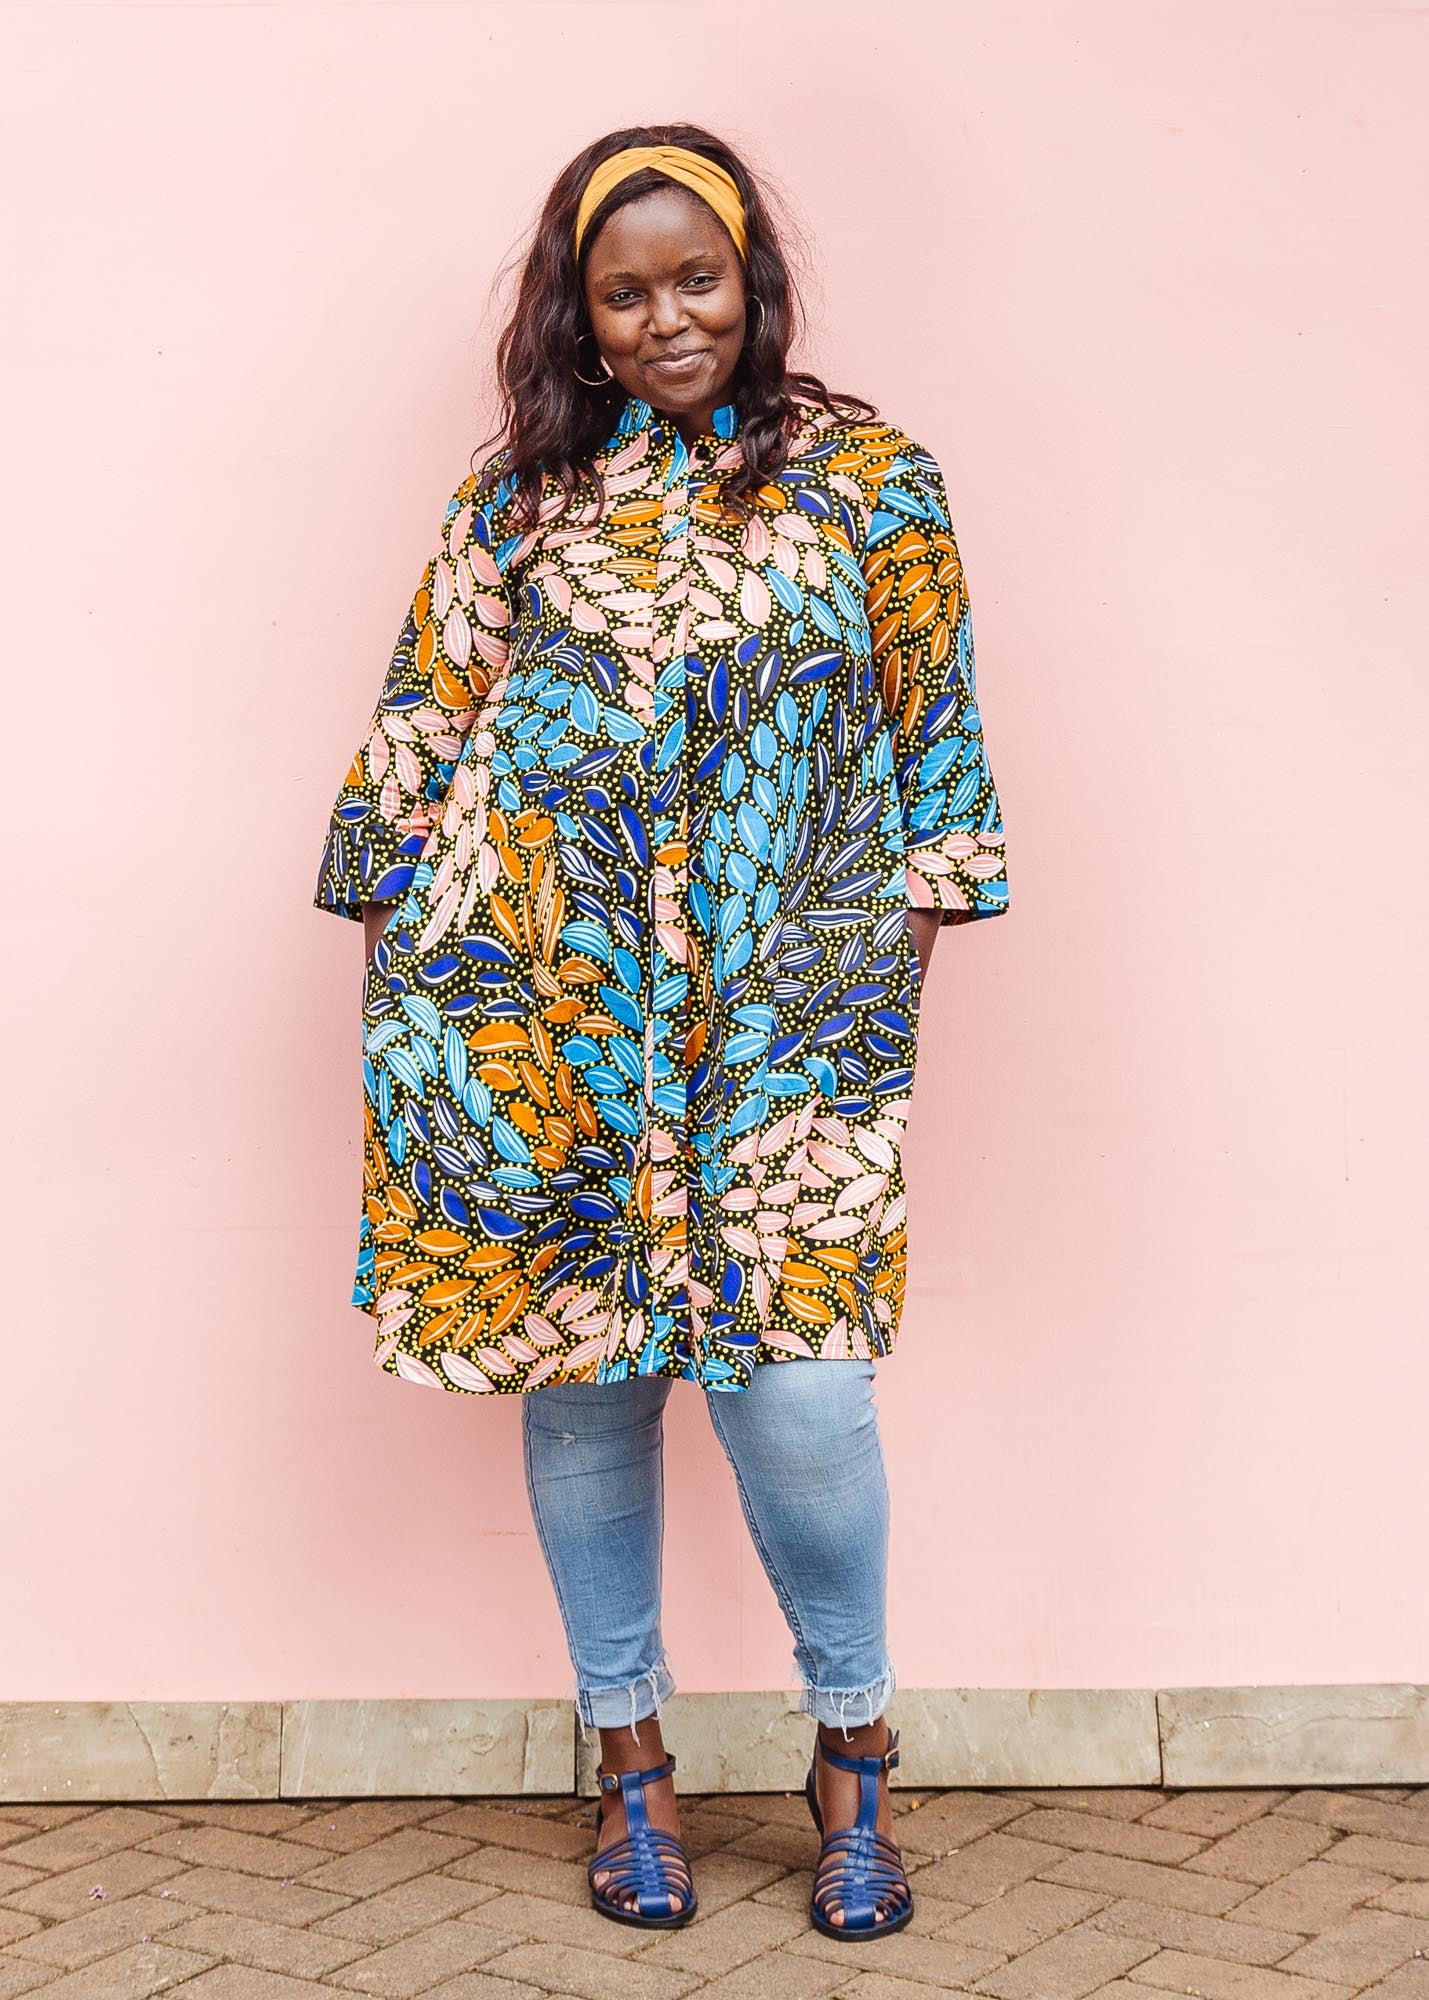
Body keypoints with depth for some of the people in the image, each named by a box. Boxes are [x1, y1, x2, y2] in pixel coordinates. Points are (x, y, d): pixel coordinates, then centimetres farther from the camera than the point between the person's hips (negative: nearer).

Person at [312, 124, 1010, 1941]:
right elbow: (427, 717, 10)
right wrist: (403, 928, 6)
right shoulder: (520, 493, 9)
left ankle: (852, 1742, 17)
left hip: (780, 1020, -1)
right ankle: (628, 1749, 26)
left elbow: (929, 725, 8)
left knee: (794, 1378, -8)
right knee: (579, 1371, 7)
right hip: (542, 1016, 2)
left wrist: (908, 940, 4)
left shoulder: (868, 476, 6)